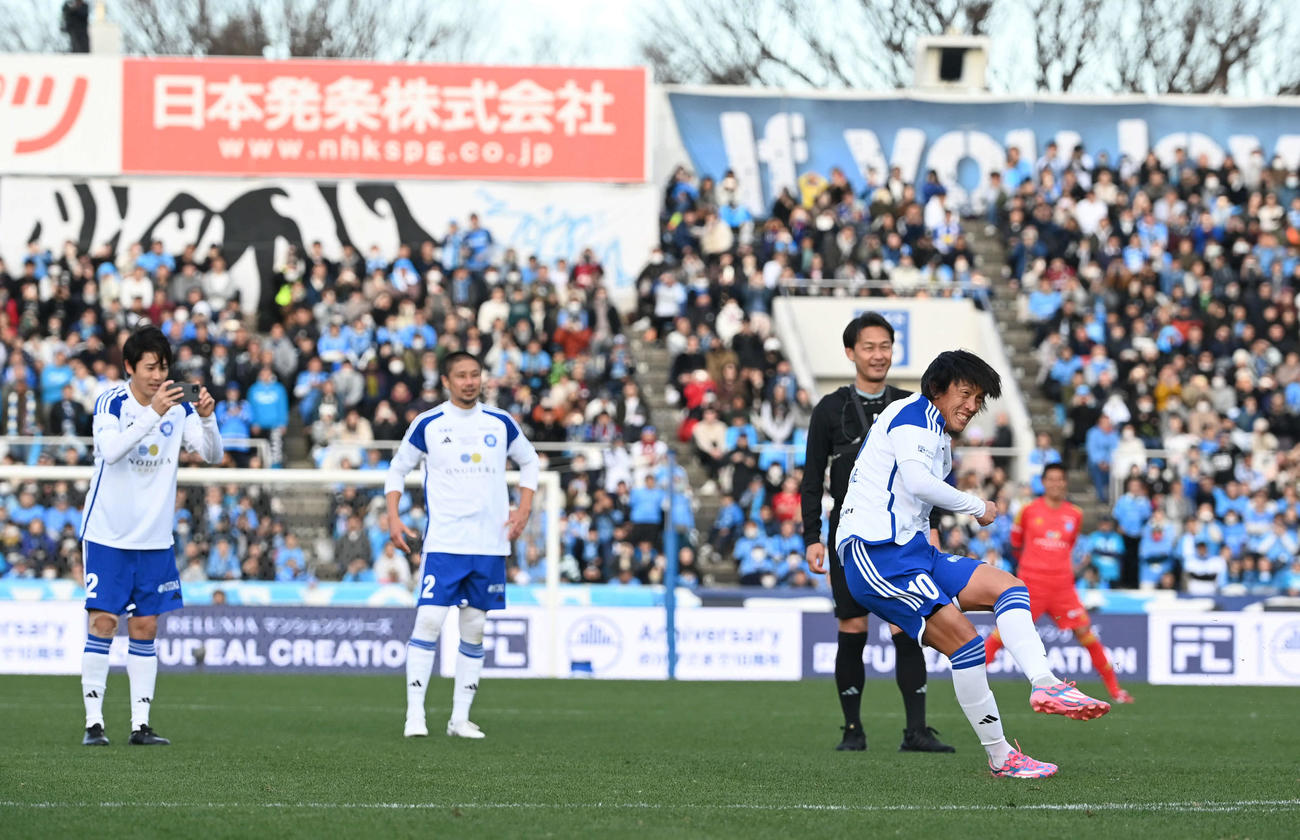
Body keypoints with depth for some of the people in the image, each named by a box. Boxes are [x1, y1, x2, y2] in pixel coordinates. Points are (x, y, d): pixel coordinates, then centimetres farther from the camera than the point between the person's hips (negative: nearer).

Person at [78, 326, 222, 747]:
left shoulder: (178, 407, 1)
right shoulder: (111, 403, -12)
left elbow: (213, 454, -5)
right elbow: (110, 450, -29)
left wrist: (206, 418, -24)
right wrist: (152, 414, -40)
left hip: (155, 538, 4)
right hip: (108, 535, -4)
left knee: (145, 627, 4)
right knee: (103, 622, -8)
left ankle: (140, 723, 6)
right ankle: (93, 722, -4)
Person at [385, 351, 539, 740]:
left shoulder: (501, 424, 6)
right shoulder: (428, 424, 1)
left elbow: (529, 461, 21)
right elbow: (398, 468, 11)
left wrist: (523, 510, 7)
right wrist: (393, 517, -1)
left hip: (490, 544, 3)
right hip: (443, 543, -3)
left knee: (475, 630, 5)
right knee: (429, 621, -14)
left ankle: (460, 718, 11)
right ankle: (415, 714, -12)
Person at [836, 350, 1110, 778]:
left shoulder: (940, 437, 24)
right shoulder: (914, 415, -7)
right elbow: (918, 482, -22)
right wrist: (977, 507, -10)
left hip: (912, 550, 10)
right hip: (875, 553, -10)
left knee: (1007, 586, -1)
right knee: (965, 642, -18)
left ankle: (1044, 684, -21)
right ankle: (1000, 756, -15)